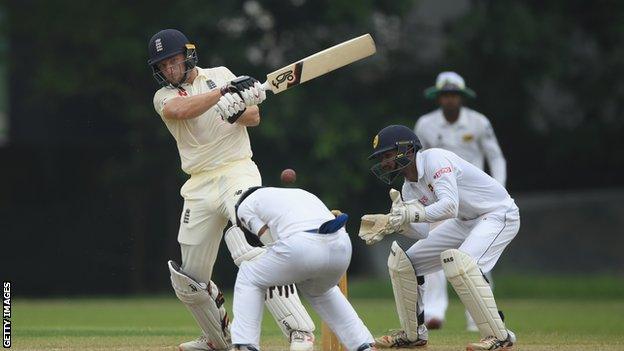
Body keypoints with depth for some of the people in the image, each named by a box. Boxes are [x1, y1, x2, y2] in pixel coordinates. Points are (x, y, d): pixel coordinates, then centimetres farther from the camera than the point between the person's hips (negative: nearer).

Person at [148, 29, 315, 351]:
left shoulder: (220, 75, 9)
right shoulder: (163, 97, 8)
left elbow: (254, 117, 4)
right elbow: (181, 110, -16)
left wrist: (237, 111, -19)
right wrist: (225, 91, -26)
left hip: (236, 173, -4)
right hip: (200, 188, 4)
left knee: (249, 251, -27)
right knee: (187, 280, 8)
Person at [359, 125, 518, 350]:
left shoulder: (434, 159, -24)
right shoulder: (410, 187, 3)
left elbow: (449, 206, -37)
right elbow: (422, 232, -2)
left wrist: (408, 214, -44)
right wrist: (396, 222, -20)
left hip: (499, 215, -10)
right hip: (465, 222, 10)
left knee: (458, 262, -35)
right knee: (401, 260, 6)